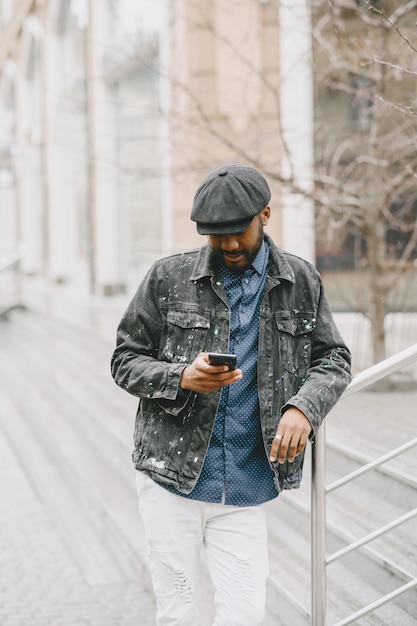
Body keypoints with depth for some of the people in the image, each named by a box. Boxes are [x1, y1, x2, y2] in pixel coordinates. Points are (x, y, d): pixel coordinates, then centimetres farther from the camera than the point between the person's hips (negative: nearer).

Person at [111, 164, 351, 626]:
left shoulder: (300, 282, 5)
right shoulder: (168, 278, 0)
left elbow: (333, 359, 8)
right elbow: (125, 360, 3)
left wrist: (304, 407, -13)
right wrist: (181, 378, -17)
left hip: (246, 491, 1)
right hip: (170, 481, -1)